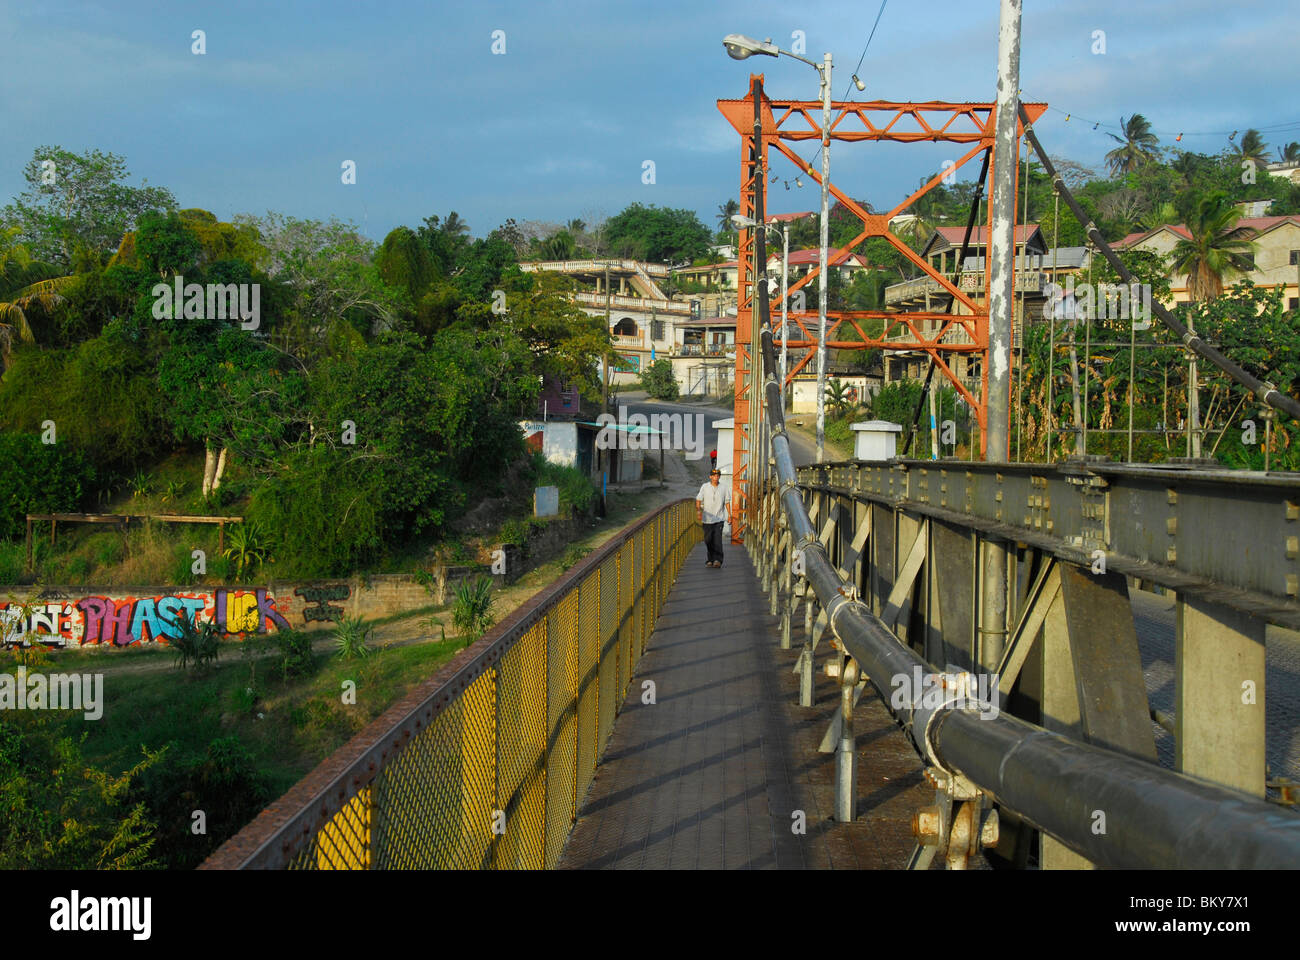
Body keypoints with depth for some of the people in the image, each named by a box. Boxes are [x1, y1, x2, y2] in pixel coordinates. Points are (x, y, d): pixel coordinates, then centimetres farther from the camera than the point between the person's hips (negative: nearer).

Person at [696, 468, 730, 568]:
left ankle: (718, 560, -14)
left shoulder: (724, 487, 3)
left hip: (719, 518, -1)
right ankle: (711, 559, 19)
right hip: (707, 519, 1)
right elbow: (698, 500, 1)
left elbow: (727, 501, 8)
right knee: (708, 540, 5)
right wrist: (698, 510, -16)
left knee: (717, 539, -13)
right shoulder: (705, 487, 1)